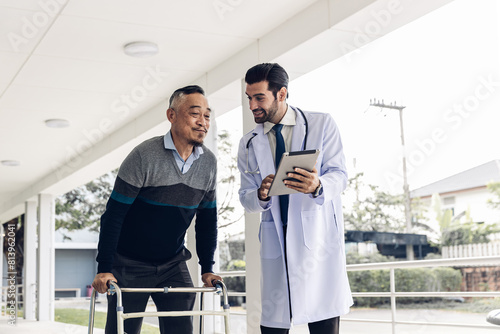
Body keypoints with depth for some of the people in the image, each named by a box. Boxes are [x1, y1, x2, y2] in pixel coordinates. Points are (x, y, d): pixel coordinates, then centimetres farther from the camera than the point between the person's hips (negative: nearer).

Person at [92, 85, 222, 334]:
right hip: (130, 265, -4)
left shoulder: (209, 163, -2)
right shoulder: (144, 156, -17)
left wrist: (207, 268, 6)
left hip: (173, 264, 4)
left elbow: (207, 219, 9)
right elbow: (113, 215, -16)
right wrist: (104, 268, -19)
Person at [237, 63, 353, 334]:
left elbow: (339, 175, -2)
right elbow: (246, 198, 11)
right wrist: (261, 195, -14)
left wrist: (317, 186, -26)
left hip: (318, 238, -2)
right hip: (275, 241, 2)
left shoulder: (322, 124, 5)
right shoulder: (248, 144, 13)